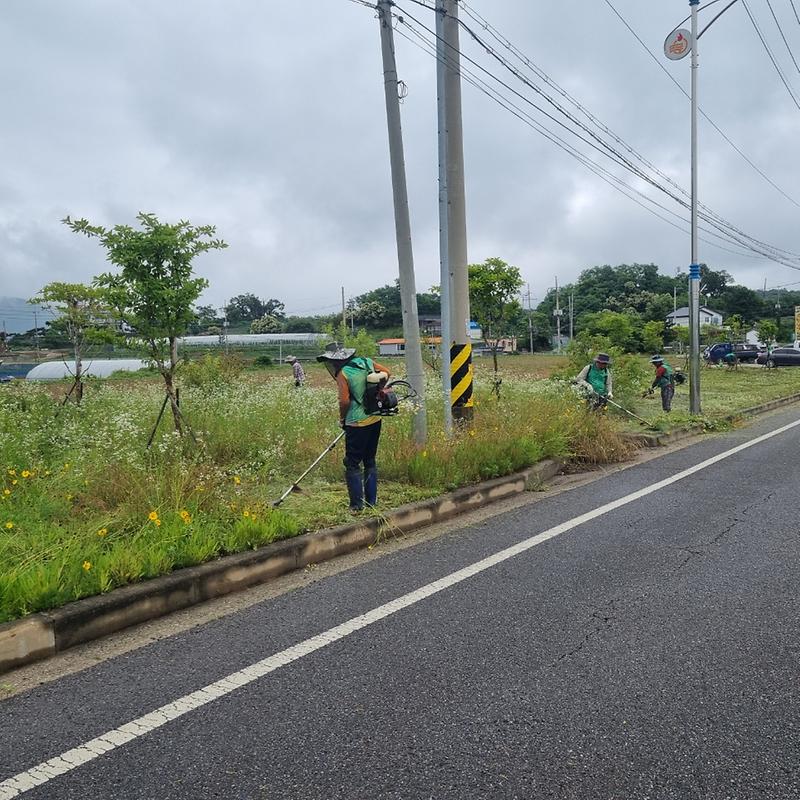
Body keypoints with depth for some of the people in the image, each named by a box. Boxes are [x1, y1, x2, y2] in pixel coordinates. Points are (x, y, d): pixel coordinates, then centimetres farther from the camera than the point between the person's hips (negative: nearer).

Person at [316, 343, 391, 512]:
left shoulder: (343, 373, -15)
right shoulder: (366, 362, 4)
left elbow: (344, 400, -19)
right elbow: (386, 373, 14)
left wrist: (342, 419, -2)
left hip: (357, 424, -7)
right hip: (375, 420, 7)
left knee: (352, 464, 4)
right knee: (370, 461, 16)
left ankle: (357, 504, 4)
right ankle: (372, 501, 20)